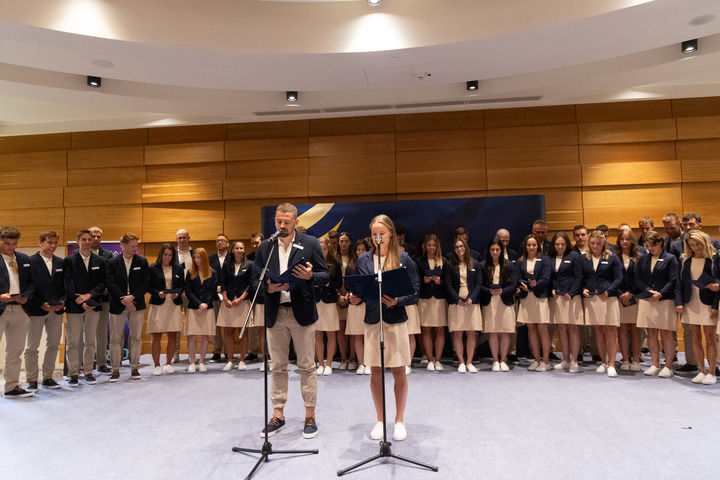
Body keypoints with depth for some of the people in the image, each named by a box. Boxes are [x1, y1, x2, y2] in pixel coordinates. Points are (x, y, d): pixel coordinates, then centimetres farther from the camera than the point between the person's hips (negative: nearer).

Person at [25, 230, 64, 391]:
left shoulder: (61, 262, 9)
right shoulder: (30, 261, -5)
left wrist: (62, 301, -4)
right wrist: (42, 304, -13)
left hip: (56, 310, 5)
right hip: (36, 310, -5)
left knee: (53, 345, 10)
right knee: (32, 347, 4)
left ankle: (47, 378, 21)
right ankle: (32, 380, 13)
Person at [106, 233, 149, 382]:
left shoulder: (142, 262, 5)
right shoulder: (112, 262, 2)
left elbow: (145, 283, 0)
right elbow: (110, 284, -5)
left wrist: (132, 296, -13)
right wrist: (124, 299, -14)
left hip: (136, 304, 1)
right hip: (118, 305, -1)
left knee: (136, 337, 5)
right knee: (115, 338, 3)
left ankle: (135, 368, 16)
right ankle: (115, 369, 13)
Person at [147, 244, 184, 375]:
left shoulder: (179, 269, 10)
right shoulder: (153, 268, 2)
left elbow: (182, 286, 9)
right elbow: (148, 287, 0)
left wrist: (177, 293, -10)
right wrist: (158, 293, -17)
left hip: (174, 304, 3)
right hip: (158, 305, -2)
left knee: (173, 336, 4)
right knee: (156, 336, -1)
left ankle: (168, 363, 17)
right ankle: (157, 365, 9)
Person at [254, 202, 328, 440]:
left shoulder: (310, 244, 0)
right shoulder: (265, 247, 8)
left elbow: (325, 276, 0)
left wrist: (310, 276, -21)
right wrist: (268, 287, -13)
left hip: (301, 312, -2)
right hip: (274, 314, 3)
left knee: (307, 366, 5)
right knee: (277, 367, 11)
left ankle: (310, 416, 18)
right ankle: (278, 414, 25)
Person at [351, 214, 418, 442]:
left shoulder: (403, 258, -1)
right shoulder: (363, 259, 7)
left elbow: (414, 291, -3)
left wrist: (397, 301, -20)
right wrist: (355, 298, -10)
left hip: (396, 319, -2)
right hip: (372, 320, 2)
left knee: (399, 372, 5)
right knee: (375, 372, 8)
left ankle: (399, 420, 23)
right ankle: (380, 420, 25)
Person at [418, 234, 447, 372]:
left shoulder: (443, 262, 8)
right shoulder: (420, 262, 6)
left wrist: (440, 282, -12)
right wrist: (424, 281, -14)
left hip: (440, 299, 1)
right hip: (425, 299, 0)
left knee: (440, 330, 0)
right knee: (426, 330, 1)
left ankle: (437, 360, 8)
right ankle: (430, 360, 9)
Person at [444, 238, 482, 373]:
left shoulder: (474, 264, 8)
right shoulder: (450, 265, 6)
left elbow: (478, 283, 5)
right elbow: (448, 285, 1)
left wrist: (471, 299, -9)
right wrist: (458, 299, -11)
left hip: (472, 302, 1)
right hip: (456, 303, -1)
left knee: (471, 334, 0)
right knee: (457, 334, -1)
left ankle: (469, 362, 9)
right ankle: (461, 362, 7)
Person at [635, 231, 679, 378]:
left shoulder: (670, 258, 1)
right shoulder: (642, 259, 11)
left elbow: (673, 281, -5)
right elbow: (638, 279, 7)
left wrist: (659, 295, -13)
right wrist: (649, 291, -9)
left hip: (665, 300, -3)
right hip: (646, 300, 4)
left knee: (666, 333, 0)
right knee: (651, 333, 6)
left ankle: (668, 366, 8)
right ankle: (655, 365, 14)